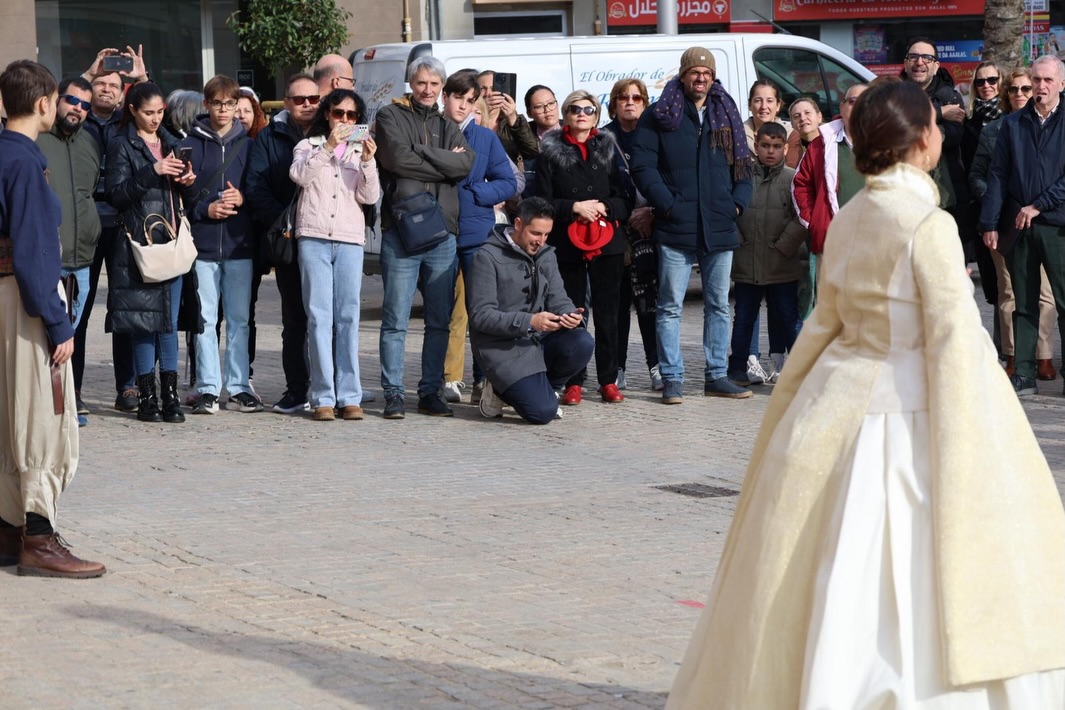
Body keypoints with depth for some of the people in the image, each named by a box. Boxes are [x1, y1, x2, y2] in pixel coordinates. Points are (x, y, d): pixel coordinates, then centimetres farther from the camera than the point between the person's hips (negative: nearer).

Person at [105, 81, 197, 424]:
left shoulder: (170, 143, 17)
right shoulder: (122, 146, 0)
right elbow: (116, 194, -9)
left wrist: (186, 182, 1)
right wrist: (152, 173, -18)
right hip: (139, 244, -5)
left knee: (170, 321, 3)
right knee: (145, 321, -4)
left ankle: (170, 394, 6)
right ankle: (146, 397, 2)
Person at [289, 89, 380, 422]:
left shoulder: (360, 151, 17)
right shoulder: (309, 146, 13)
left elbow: (369, 196, 4)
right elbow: (299, 175, -8)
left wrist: (368, 161, -9)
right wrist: (328, 146, -16)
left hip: (350, 239, 1)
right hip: (314, 237, -1)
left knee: (348, 318, -3)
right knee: (319, 316, -6)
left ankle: (349, 397, -1)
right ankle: (323, 397, -6)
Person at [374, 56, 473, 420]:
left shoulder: (448, 126, 19)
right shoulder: (391, 116, 6)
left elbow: (466, 163, 0)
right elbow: (396, 158, -11)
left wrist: (422, 153, -8)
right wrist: (445, 164, -5)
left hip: (443, 233, 5)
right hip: (400, 231, -4)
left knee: (440, 321, 6)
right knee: (396, 321, -5)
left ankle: (431, 392, 13)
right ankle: (393, 393, -1)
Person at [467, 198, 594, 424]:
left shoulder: (546, 255, 13)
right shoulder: (488, 257, -9)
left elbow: (558, 299, 9)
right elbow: (481, 316, -15)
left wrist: (570, 315, -17)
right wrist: (529, 322, -27)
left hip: (539, 339, 7)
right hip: (503, 347, -7)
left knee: (583, 343, -24)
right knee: (542, 411, -23)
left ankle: (540, 389, 2)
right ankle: (501, 392, 9)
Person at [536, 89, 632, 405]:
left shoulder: (608, 149, 11)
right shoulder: (551, 152, 4)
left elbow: (626, 199, 8)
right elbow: (544, 202, 0)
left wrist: (603, 207, -11)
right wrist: (574, 207, -15)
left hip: (607, 242, 2)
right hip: (567, 245, -2)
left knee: (607, 313, 2)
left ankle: (609, 381, 9)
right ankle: (573, 382, 4)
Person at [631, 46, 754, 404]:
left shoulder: (727, 116, 14)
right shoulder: (659, 117, 1)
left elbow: (743, 165, 17)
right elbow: (643, 166, -5)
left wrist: (738, 203, 2)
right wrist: (667, 204, -12)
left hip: (720, 227, 4)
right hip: (675, 228, -4)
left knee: (718, 305, 9)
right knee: (670, 306, -2)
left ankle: (717, 375, 16)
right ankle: (672, 379, 2)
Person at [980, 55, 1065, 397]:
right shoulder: (1012, 124, 10)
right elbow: (998, 175, 8)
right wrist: (990, 223, 2)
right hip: (1019, 226, 3)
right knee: (1024, 303, 7)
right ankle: (1023, 374, 10)